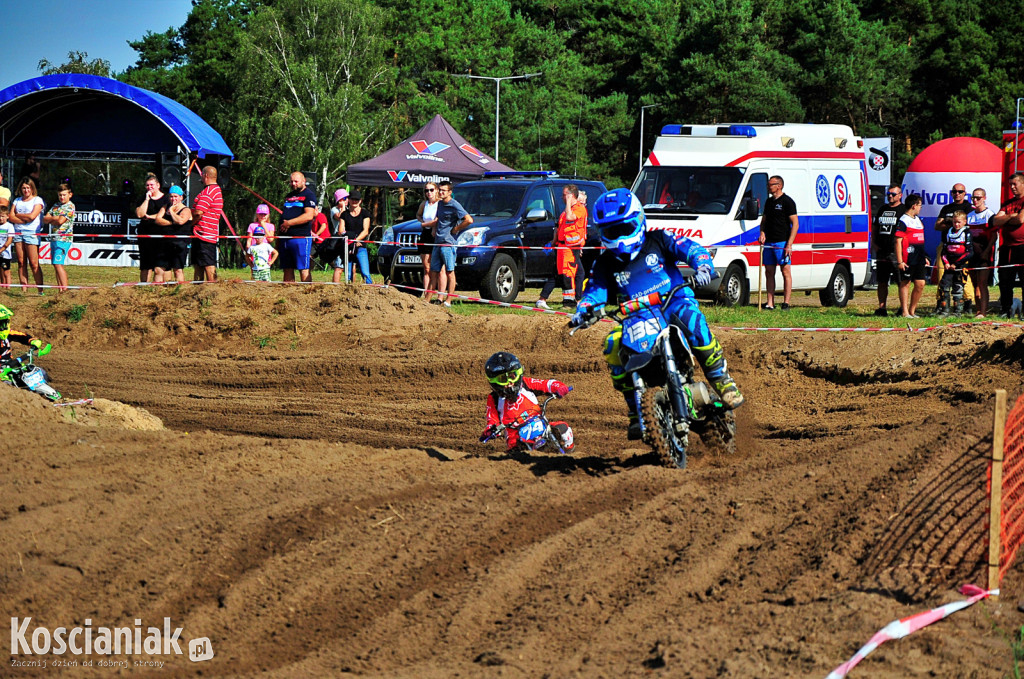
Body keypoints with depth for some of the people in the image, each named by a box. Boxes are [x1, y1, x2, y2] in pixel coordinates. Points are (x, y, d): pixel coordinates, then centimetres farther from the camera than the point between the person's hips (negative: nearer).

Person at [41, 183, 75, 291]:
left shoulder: (70, 207, -6)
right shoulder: (56, 206, 18)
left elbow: (60, 221, -16)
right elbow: (45, 220, 12)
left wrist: (51, 220, 1)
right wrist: (55, 218, -6)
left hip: (63, 238, -8)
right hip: (54, 238, 8)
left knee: (58, 264, -16)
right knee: (56, 265, 7)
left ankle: (65, 289, -17)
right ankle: (60, 289, 10)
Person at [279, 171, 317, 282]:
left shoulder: (308, 195, -3)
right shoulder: (289, 196, 21)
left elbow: (309, 216, -15)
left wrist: (289, 223, -14)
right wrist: (280, 229, 11)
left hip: (301, 237, -8)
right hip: (286, 238, 8)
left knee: (303, 269, -8)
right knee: (287, 269, 6)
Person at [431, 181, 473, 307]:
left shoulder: (454, 205, -11)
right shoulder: (440, 204, 15)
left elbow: (469, 220, -21)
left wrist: (456, 229, -13)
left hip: (448, 242, -9)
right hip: (437, 242, 9)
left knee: (450, 272, -4)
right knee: (436, 271, 7)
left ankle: (448, 301, -3)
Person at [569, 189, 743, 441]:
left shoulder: (658, 241, 3)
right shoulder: (605, 263, 11)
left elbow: (692, 249, -5)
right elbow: (594, 290, 9)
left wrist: (702, 266, -28)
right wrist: (582, 311, -14)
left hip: (675, 302, -3)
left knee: (691, 318, -37)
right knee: (612, 346, -24)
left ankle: (723, 382, -29)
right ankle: (635, 411, -11)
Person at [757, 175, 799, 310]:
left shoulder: (787, 202, -6)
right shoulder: (769, 202, 16)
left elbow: (795, 224, -9)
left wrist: (789, 244, -16)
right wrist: (762, 233, 3)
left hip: (782, 243, -7)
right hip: (769, 242, 7)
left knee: (786, 272, -4)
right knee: (769, 272, 5)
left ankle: (786, 303, -4)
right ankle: (770, 303, 7)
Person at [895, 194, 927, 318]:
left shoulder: (918, 220, 18)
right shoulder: (903, 221, -8)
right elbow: (898, 241, -12)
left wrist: (925, 257, 24)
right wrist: (899, 261, -16)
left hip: (919, 259, 8)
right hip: (907, 259, -8)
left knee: (920, 284, 4)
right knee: (905, 284, -1)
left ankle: (912, 311, 15)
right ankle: (905, 312, 3)